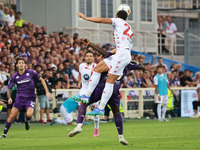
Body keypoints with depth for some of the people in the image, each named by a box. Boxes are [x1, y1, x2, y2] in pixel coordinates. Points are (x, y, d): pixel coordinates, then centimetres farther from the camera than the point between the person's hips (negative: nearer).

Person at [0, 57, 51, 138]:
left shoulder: (31, 73, -4)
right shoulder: (14, 76, 0)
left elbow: (41, 79, 7)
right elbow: (9, 89, 6)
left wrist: (47, 91, 1)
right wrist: (9, 98, -13)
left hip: (30, 98, -1)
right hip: (19, 98, 1)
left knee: (29, 114, -26)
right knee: (12, 116, -8)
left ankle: (27, 121, 12)